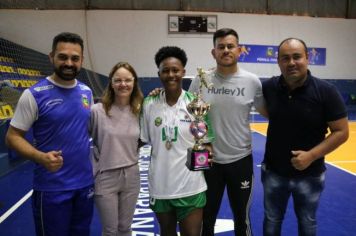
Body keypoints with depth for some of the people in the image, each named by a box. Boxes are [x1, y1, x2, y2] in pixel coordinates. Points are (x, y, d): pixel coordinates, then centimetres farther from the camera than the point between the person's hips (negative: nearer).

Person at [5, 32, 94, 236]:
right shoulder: (34, 94, -13)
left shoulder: (87, 92, 4)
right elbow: (13, 136, -10)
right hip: (51, 188, -5)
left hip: (85, 183, 5)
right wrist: (41, 157, -27)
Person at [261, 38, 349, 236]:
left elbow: (341, 132, -13)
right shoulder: (269, 87, -8)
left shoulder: (326, 91, -16)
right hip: (273, 172, 2)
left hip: (309, 175, -1)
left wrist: (312, 155, -22)